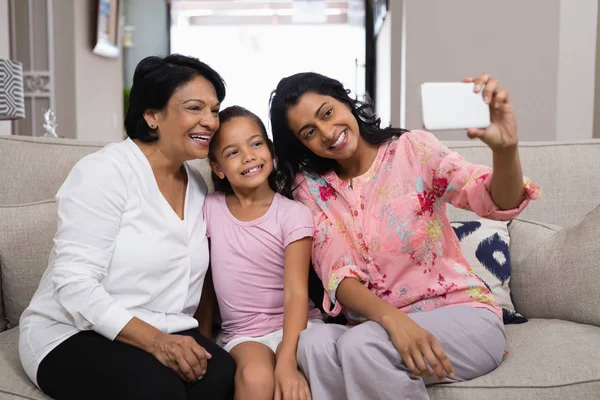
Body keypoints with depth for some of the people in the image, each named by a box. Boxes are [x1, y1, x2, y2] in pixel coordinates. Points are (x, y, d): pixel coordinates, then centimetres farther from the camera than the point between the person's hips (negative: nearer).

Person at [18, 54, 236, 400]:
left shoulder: (199, 185, 8)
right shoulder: (104, 171, -12)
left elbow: (193, 273, 10)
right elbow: (74, 282, -19)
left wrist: (201, 342, -6)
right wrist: (154, 341, -27)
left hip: (166, 335, 5)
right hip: (73, 335, -5)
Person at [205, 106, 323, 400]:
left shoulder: (293, 214, -7)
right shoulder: (210, 209, 3)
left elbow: (296, 292, -15)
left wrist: (286, 360, -29)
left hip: (295, 325, -1)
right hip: (243, 333, 2)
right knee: (255, 376, -31)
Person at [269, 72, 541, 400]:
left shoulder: (412, 149, -4)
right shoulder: (310, 189, 2)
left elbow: (500, 203, -16)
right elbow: (338, 275, -9)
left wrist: (505, 149, -38)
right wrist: (392, 318, -29)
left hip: (462, 315, -2)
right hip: (380, 324, 2)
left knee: (360, 346, -31)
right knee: (314, 344, -30)